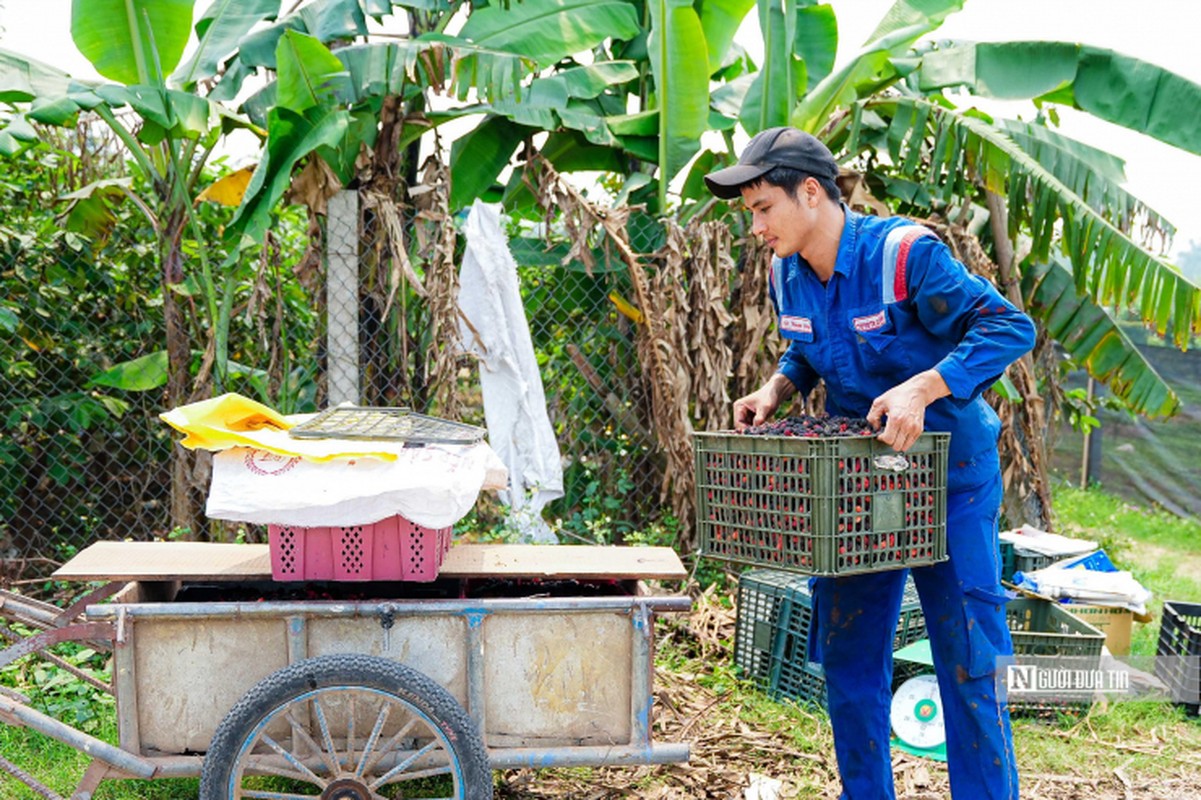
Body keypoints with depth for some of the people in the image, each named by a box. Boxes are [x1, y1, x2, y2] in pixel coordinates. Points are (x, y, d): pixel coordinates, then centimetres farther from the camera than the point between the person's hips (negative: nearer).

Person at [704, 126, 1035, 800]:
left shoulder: (906, 254, -22)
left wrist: (921, 387, -35)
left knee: (968, 655, -2)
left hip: (947, 473, -6)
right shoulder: (787, 276, 0)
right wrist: (776, 389, -3)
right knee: (848, 654, 11)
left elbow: (1011, 327, -24)